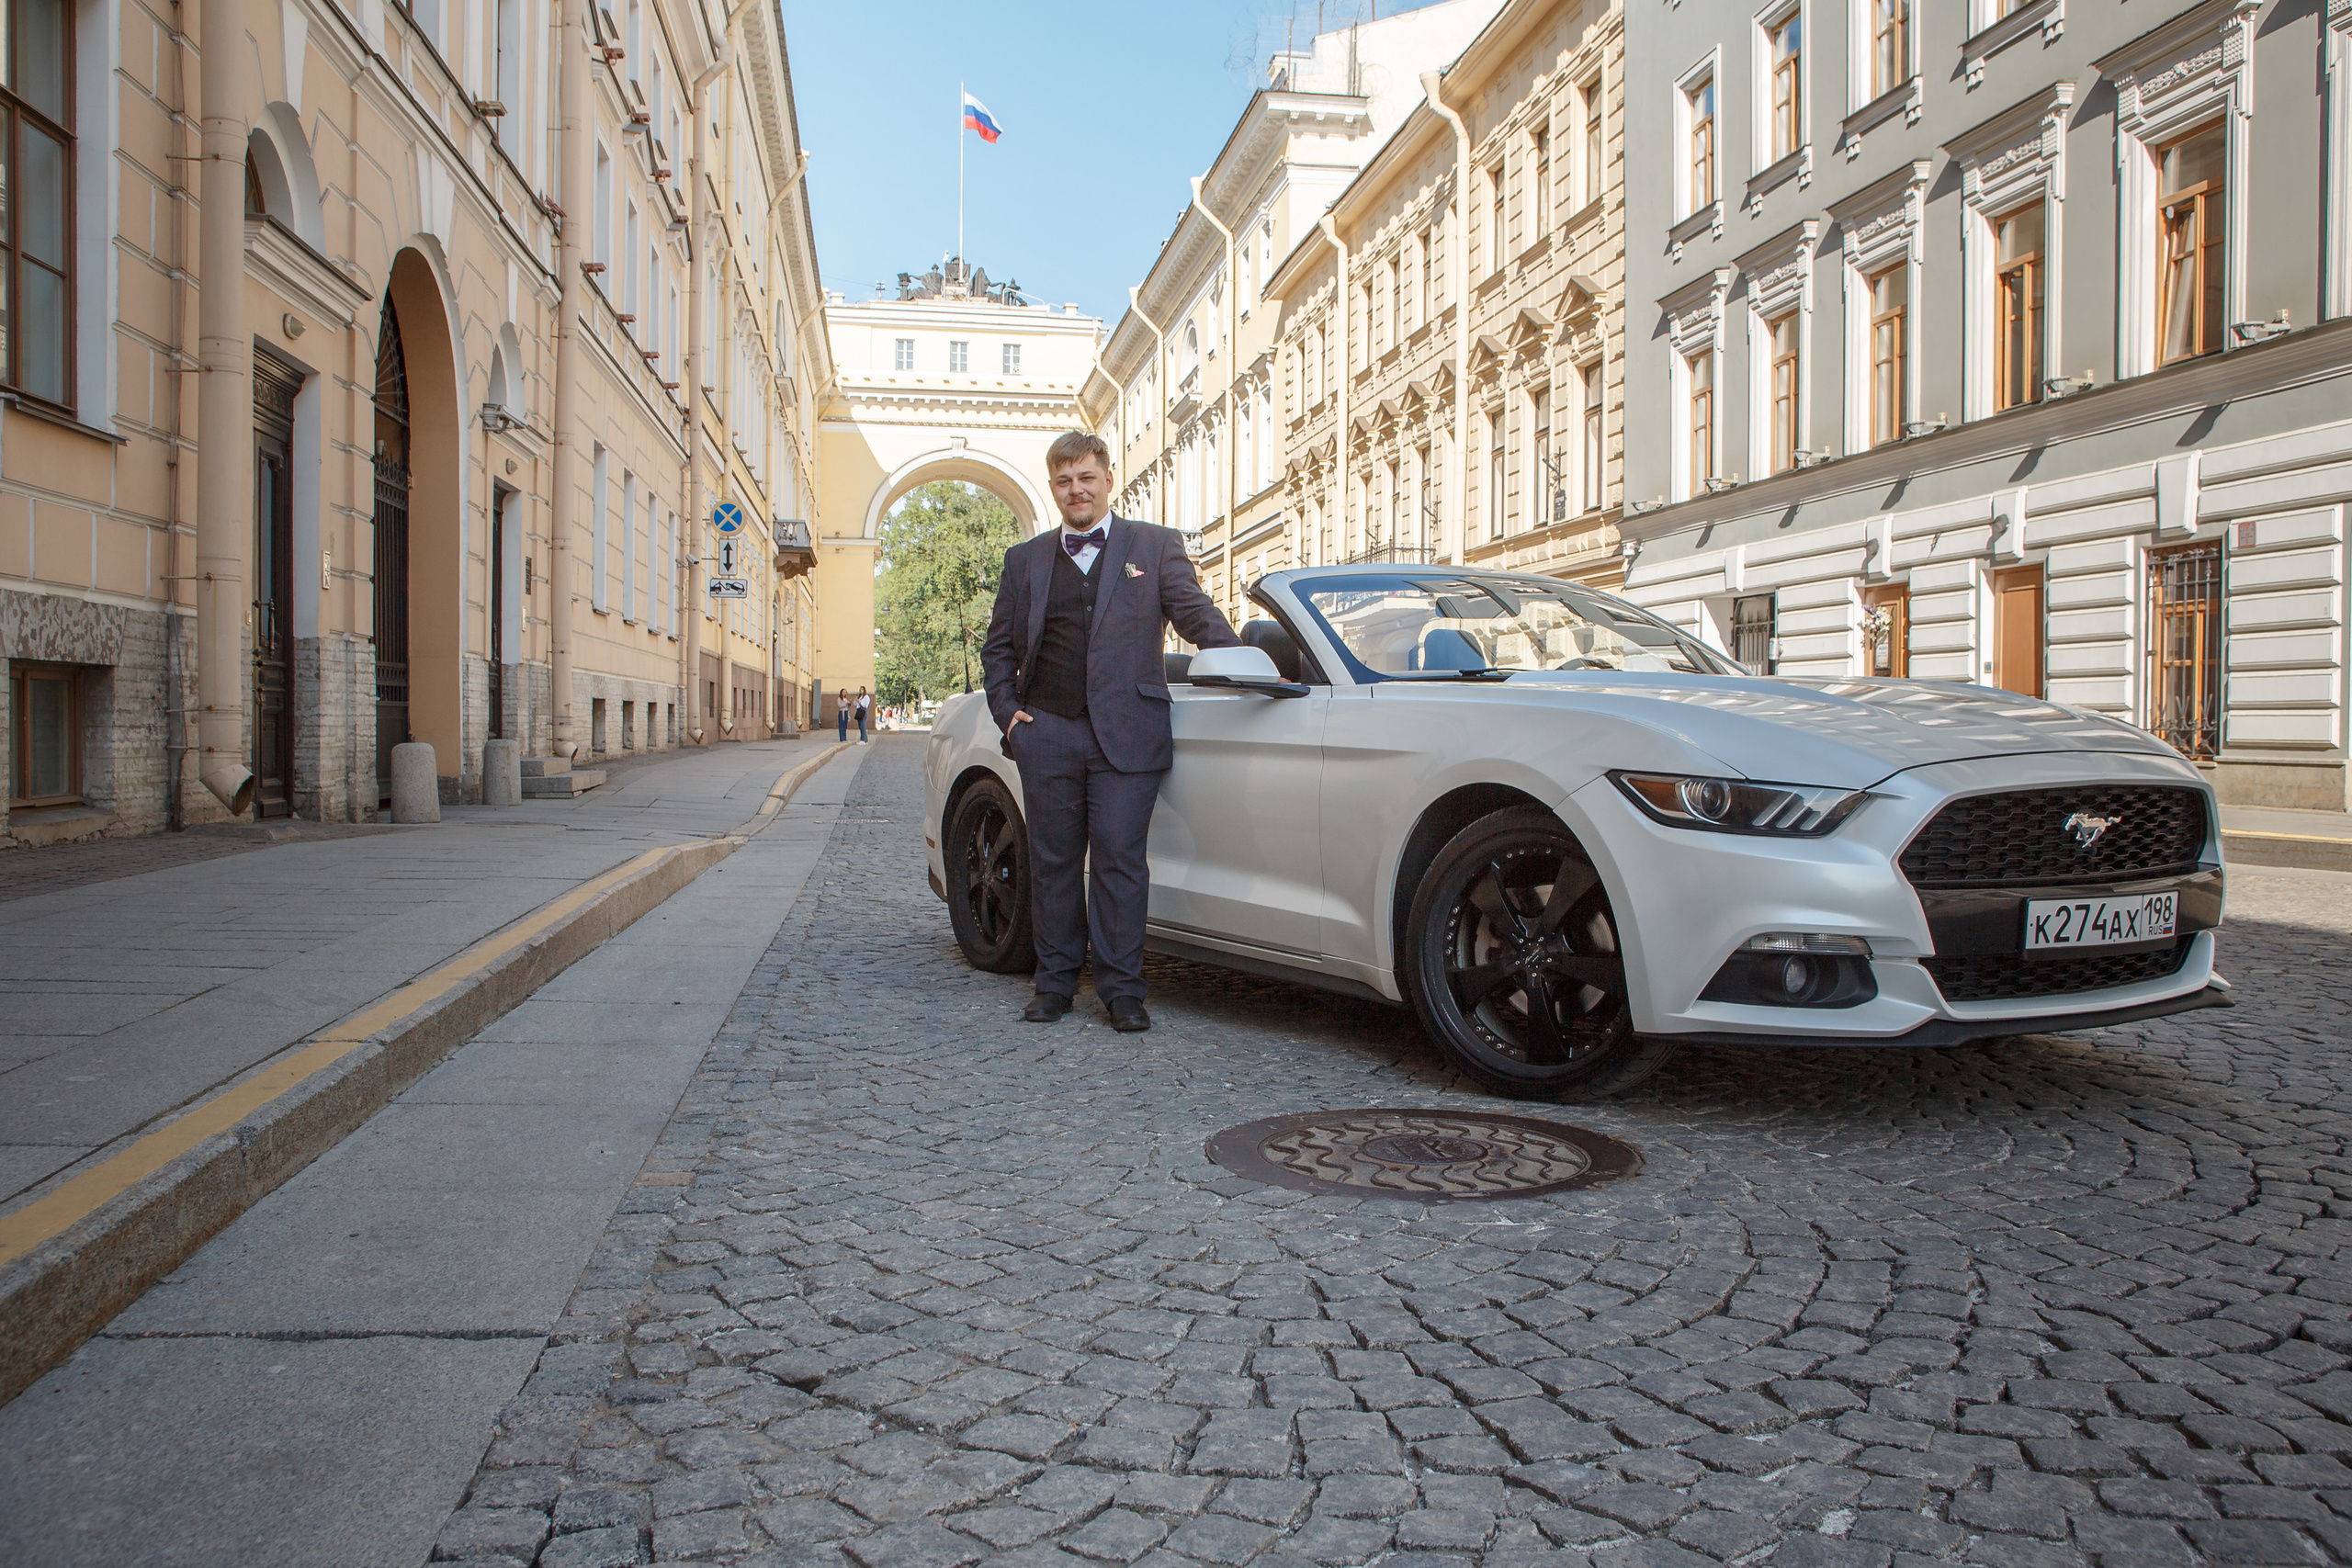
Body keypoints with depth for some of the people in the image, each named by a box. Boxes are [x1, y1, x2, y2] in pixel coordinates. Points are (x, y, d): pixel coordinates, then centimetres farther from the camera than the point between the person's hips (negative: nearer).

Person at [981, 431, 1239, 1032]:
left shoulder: (1155, 547, 10)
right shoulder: (1024, 560, 17)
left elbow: (1196, 614, 1)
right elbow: (998, 647, 21)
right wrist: (1007, 708, 7)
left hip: (1125, 733, -3)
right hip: (1047, 734, 3)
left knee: (1119, 859, -4)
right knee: (1053, 863, 7)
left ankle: (1121, 989, 5)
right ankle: (1055, 983, 18)